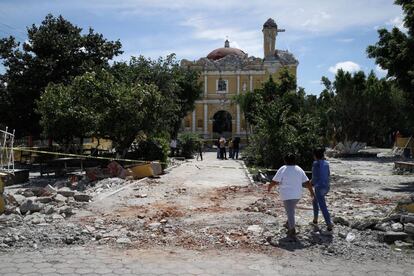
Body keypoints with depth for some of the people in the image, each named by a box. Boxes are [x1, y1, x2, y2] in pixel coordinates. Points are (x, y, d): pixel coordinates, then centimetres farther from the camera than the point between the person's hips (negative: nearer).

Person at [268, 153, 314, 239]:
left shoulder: (282, 169, -11)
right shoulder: (299, 169, 3)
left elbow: (274, 181, -12)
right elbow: (307, 182, 5)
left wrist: (269, 187, 7)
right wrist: (311, 191, 18)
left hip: (287, 195, -5)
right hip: (297, 195, 5)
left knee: (290, 212, -3)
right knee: (291, 210, 26)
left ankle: (292, 231, -7)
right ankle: (289, 224, 40)